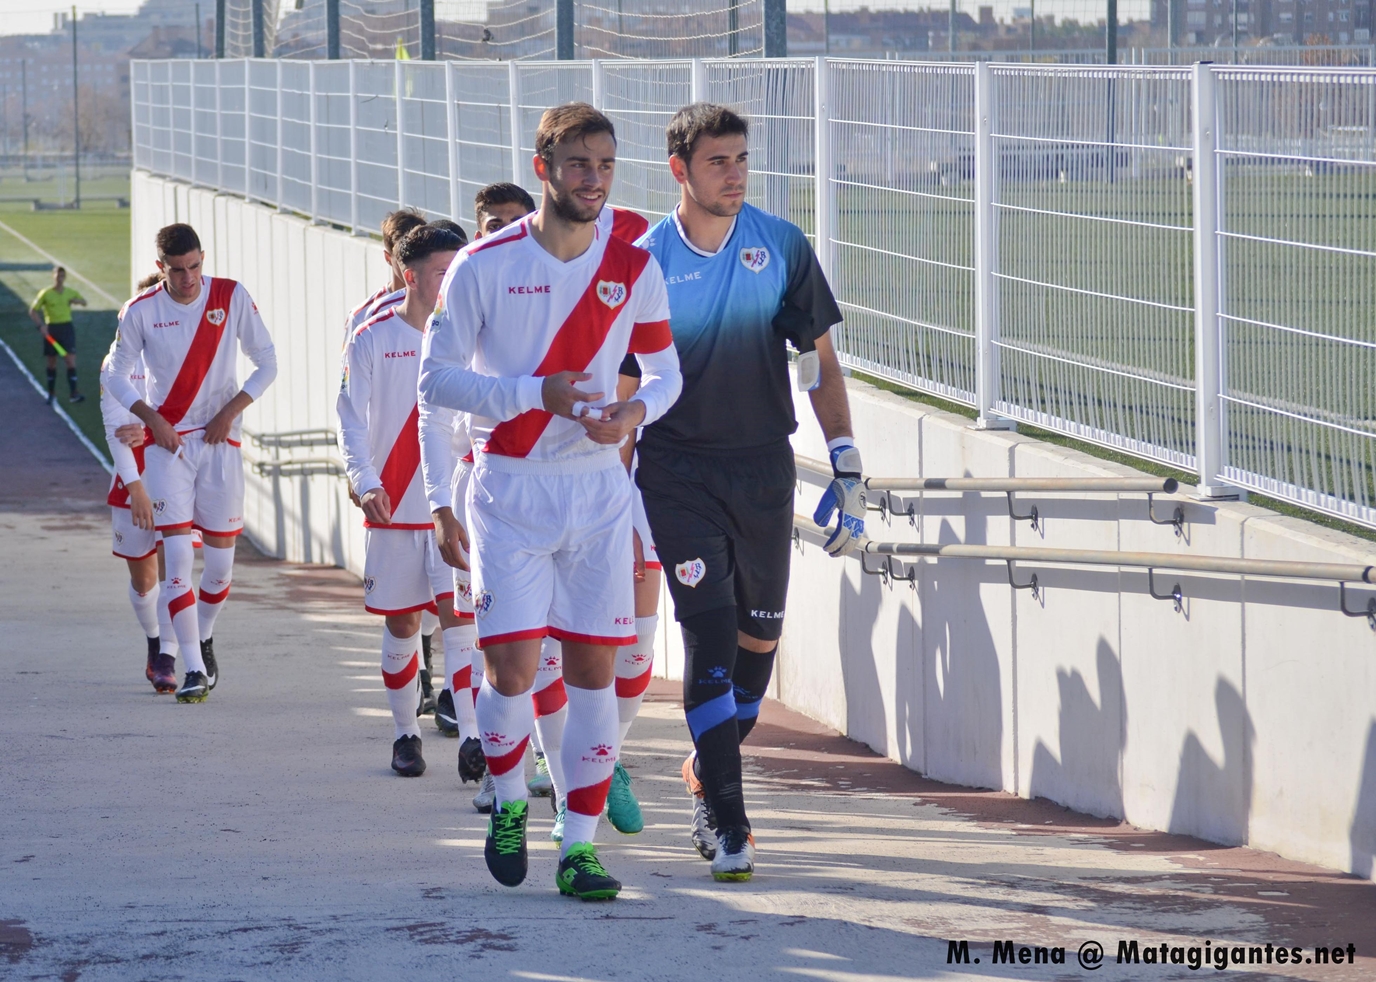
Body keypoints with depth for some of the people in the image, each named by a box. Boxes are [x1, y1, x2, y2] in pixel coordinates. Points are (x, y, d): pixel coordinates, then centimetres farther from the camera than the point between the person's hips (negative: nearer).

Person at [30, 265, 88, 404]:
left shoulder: (70, 292, 4)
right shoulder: (46, 293, -5)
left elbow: (84, 302, 21)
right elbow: (32, 311, -4)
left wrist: (78, 301, -4)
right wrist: (41, 325, -17)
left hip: (67, 327, 1)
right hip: (51, 329, -1)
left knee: (71, 361, -10)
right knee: (52, 363, 7)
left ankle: (74, 393, -13)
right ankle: (50, 394, 21)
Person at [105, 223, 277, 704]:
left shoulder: (232, 297, -4)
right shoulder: (141, 311, -5)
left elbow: (267, 363, 3)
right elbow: (116, 374, 6)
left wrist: (230, 411, -8)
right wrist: (150, 417, -8)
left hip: (220, 440, 1)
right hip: (167, 441, -1)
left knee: (220, 558, 4)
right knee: (177, 556, -11)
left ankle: (204, 639, 32)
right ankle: (194, 669, -10)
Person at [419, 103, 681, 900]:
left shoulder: (635, 269, 1)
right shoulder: (484, 266, -7)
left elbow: (667, 372, 11)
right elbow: (436, 377, -6)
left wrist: (636, 411, -13)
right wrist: (537, 394, -19)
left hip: (598, 490, 2)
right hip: (510, 489, -2)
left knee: (594, 668, 0)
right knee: (511, 667, -9)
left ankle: (581, 846, 8)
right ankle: (510, 803, 19)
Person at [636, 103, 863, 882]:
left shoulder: (782, 247, 1)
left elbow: (820, 363, 6)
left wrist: (848, 471, 0)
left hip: (764, 467, 3)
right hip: (676, 472, -3)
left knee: (760, 636, 10)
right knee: (711, 636, -12)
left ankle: (709, 771, 35)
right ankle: (726, 822, -10)